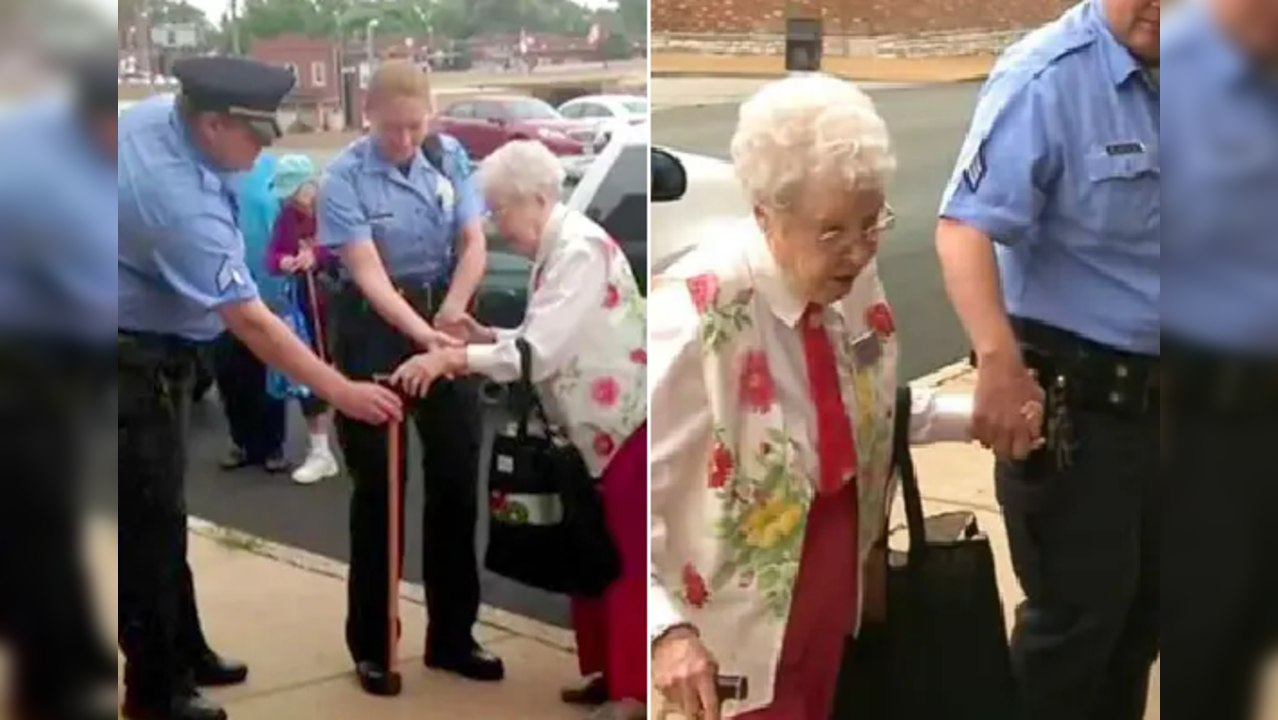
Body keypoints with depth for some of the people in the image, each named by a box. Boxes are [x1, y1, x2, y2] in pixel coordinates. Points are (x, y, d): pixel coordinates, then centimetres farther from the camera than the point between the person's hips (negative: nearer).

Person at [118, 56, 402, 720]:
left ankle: (183, 653, 31)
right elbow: (252, 323, -32)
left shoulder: (155, 114, -6)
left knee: (162, 508, 18)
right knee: (150, 520, -1)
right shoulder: (180, 202, -34)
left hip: (152, 346, 10)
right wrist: (345, 394, -28)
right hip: (136, 358, -10)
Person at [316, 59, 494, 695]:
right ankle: (372, 644, 14)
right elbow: (368, 273, -24)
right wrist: (421, 334, -38)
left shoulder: (449, 157, -4)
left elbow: (473, 244, -7)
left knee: (457, 477, 6)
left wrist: (451, 310, -26)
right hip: (374, 328, -4)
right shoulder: (343, 178, -16)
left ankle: (452, 636, 18)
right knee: (378, 486, 1)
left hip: (445, 316, 4)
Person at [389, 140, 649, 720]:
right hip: (592, 425, 10)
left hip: (628, 422, -10)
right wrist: (483, 337, 0)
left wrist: (453, 357, -25)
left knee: (626, 558, -2)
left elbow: (543, 351, -27)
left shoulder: (580, 249, -20)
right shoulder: (555, 251, 10)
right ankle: (606, 671, 26)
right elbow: (551, 342, 11)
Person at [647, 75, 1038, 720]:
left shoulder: (853, 280, -7)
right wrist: (665, 629, -39)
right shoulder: (698, 316, -28)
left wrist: (978, 418, 1)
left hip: (837, 589, 7)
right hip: (739, 631, -7)